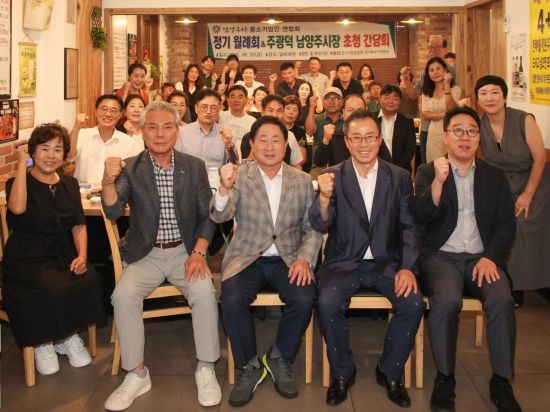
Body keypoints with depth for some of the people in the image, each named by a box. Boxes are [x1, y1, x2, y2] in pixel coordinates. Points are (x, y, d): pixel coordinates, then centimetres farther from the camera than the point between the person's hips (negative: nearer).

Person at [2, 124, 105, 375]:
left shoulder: (69, 184, 13)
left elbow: (79, 225, 9)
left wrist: (81, 256, -10)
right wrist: (22, 164, -20)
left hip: (63, 257, 4)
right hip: (26, 260, -4)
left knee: (89, 279, -26)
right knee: (54, 288, -32)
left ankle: (68, 336, -1)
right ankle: (43, 343, -3)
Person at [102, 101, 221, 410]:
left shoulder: (195, 167, 3)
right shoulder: (130, 169, 0)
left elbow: (207, 215, 4)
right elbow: (114, 211, -13)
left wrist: (199, 252, -12)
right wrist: (108, 182, -34)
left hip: (185, 251, 0)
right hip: (146, 255, 0)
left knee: (204, 291, -27)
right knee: (123, 295, -26)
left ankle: (206, 370, -9)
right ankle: (137, 374, -9)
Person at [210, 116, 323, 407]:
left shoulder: (302, 181, 7)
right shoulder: (240, 176, 1)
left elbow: (312, 228, 6)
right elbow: (218, 217, -12)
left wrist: (304, 258, -13)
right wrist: (224, 189, -33)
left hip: (288, 259, 1)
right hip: (246, 258, -1)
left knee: (304, 298, -27)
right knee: (232, 299, -29)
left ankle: (279, 359, 1)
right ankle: (249, 365, -4)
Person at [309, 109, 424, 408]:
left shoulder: (399, 178, 4)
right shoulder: (333, 177, -1)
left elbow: (409, 227, 3)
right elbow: (320, 225, -10)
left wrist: (408, 268, -13)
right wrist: (324, 197, -32)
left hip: (387, 263, 1)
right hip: (344, 262, -1)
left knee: (413, 303, -23)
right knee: (328, 302, -28)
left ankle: (390, 372, 2)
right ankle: (342, 373, -2)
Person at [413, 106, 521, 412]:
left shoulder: (494, 176, 14)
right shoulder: (428, 172, 7)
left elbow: (507, 223, 8)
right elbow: (424, 215, -8)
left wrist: (491, 257, -8)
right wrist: (438, 181, -24)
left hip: (482, 257, 2)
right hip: (441, 256, -2)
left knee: (502, 299, -28)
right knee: (447, 300, -32)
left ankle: (502, 382, -11)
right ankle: (445, 378, -13)